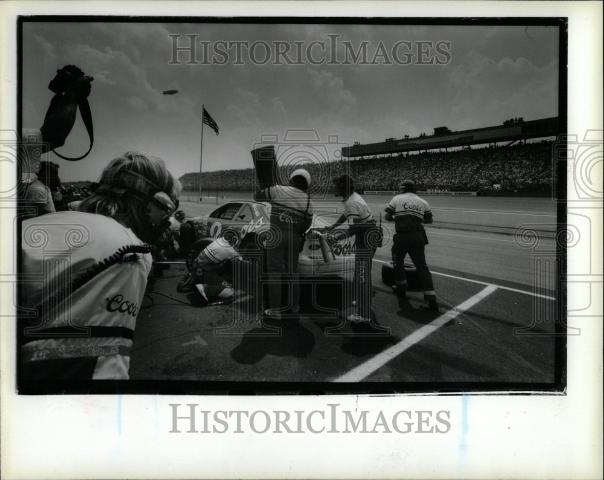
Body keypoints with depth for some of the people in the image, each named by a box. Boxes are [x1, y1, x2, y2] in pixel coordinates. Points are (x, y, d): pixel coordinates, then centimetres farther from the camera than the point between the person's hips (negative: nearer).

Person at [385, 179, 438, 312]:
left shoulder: (397, 199, 7)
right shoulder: (423, 202, 14)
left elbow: (387, 216, 5)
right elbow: (429, 220, 19)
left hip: (402, 236, -2)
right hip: (418, 237, 2)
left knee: (398, 261, 21)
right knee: (422, 266, 4)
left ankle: (401, 290, 24)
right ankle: (431, 299, -3)